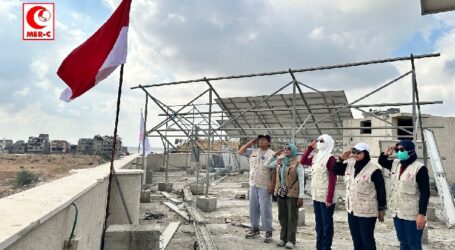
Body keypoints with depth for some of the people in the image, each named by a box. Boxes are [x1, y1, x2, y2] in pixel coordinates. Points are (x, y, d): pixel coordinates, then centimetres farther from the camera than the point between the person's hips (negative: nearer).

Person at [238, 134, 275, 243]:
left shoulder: (272, 154, -7)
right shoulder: (253, 152, 8)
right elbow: (240, 151, 11)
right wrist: (251, 142, 3)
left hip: (265, 186, -5)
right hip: (253, 185, 5)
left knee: (265, 209, 0)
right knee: (253, 208, 13)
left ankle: (268, 232, 13)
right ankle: (254, 229, 28)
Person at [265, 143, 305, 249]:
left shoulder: (297, 163, -8)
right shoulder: (280, 161, 9)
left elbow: (301, 180, -10)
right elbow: (267, 165, 18)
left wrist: (301, 196, -15)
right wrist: (275, 155, 7)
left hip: (292, 193, -6)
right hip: (281, 193, 6)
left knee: (292, 217, 4)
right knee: (282, 216, 13)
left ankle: (291, 240, 13)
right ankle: (283, 238, 24)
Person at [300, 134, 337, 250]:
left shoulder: (330, 158, -13)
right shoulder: (315, 157, 9)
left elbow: (333, 180, -16)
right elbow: (303, 161, 17)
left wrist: (329, 198, -19)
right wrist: (310, 147, 9)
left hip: (326, 198, -8)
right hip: (316, 196, 8)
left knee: (327, 225, 4)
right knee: (318, 224, 16)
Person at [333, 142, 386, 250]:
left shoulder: (374, 169, -16)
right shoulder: (349, 164, 2)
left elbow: (381, 190, -11)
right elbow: (335, 170, 14)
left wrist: (381, 209, -7)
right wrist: (342, 159, -2)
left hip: (367, 212, -6)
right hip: (352, 209, 7)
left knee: (367, 239, 8)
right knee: (356, 238, 19)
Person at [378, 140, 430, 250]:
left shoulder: (419, 168, -13)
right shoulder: (395, 164, 6)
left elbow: (425, 193, -15)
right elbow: (381, 162, 24)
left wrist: (422, 214, -19)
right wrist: (386, 153, 2)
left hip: (412, 215, -6)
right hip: (397, 212, 6)